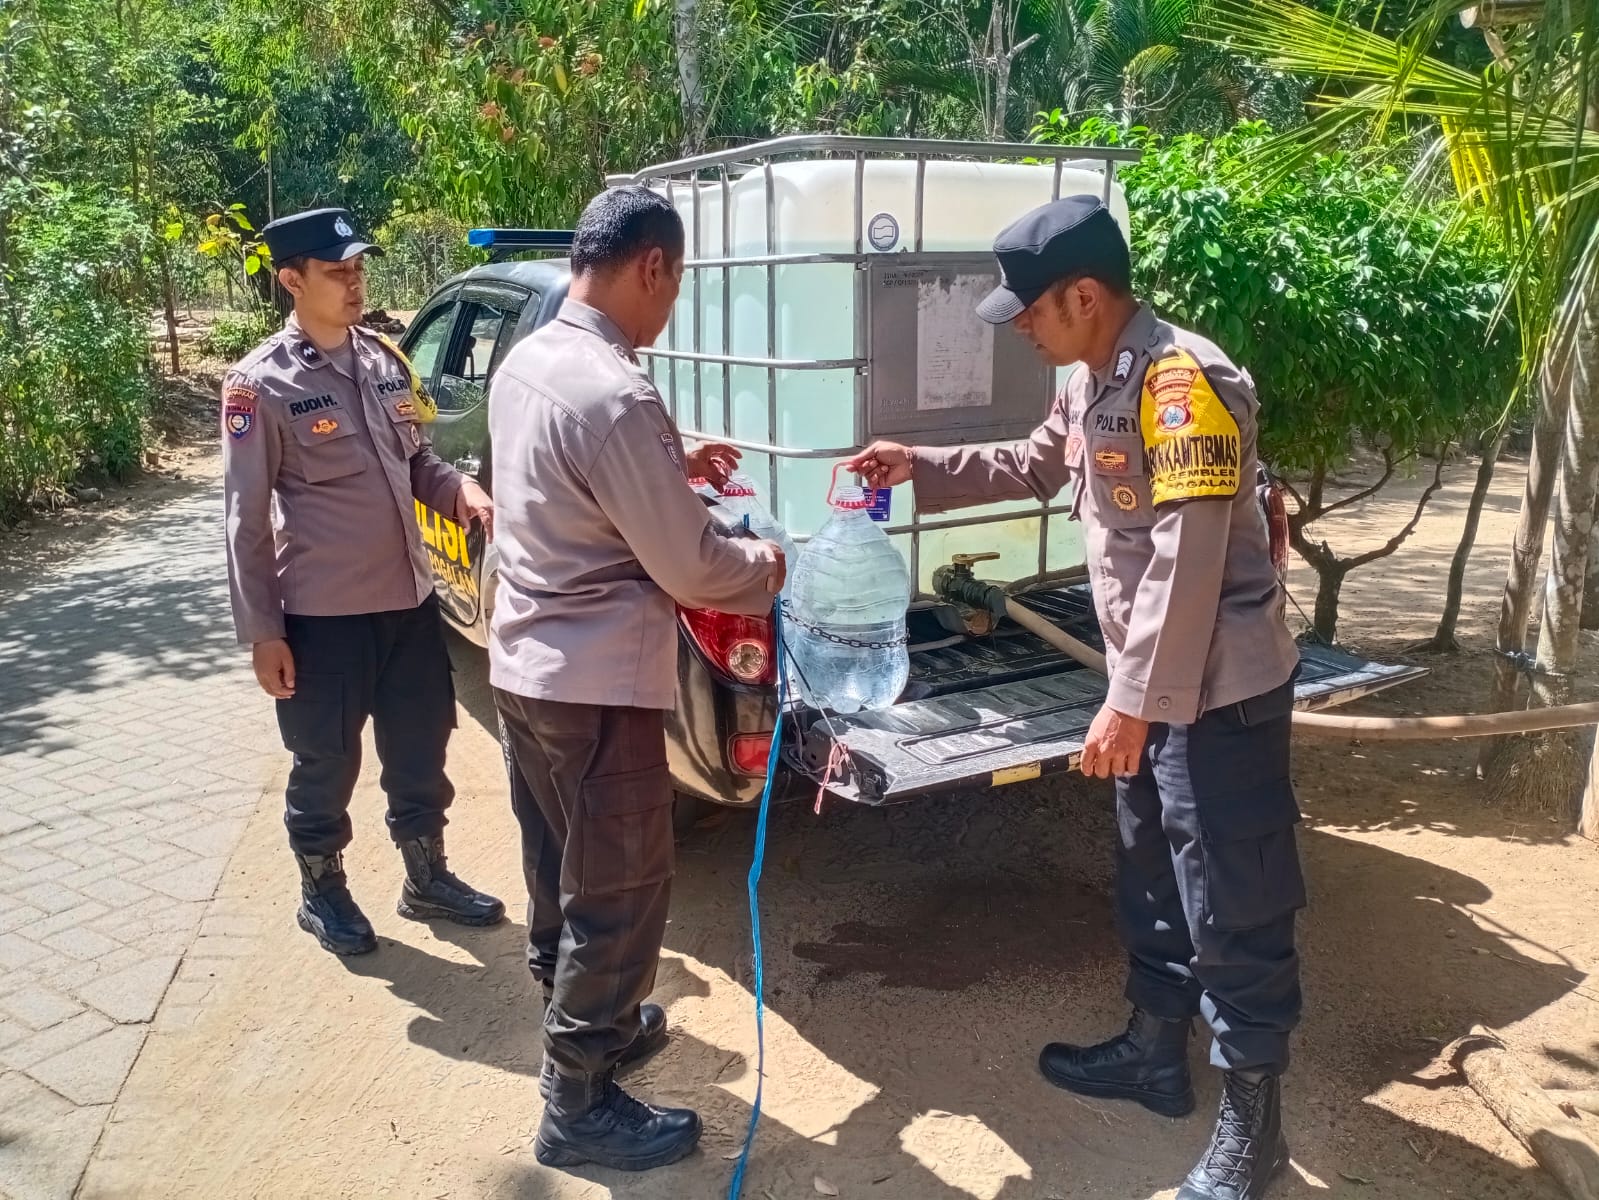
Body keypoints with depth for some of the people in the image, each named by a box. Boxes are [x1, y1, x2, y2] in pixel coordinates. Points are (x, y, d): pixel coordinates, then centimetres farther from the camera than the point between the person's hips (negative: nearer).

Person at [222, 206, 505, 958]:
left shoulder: (385, 360, 6)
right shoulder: (261, 385, -12)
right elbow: (246, 519, -10)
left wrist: (459, 490, -6)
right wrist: (261, 632, -11)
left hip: (409, 597, 6)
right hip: (323, 614, -5)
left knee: (420, 750, 17)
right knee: (326, 763, 11)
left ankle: (426, 879, 35)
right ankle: (322, 893, 33)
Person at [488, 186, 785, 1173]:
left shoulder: (526, 363, 4)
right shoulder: (618, 396, -25)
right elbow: (690, 569, -19)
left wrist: (671, 468, 17)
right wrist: (768, 567, 0)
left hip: (525, 663, 10)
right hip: (598, 683, -9)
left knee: (562, 870, 23)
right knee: (621, 891, 5)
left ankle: (587, 1021, 42)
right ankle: (579, 1104, 19)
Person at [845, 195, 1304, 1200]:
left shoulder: (1184, 382, -23)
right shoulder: (1092, 382, 8)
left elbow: (1187, 562, -26)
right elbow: (1034, 468, 26)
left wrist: (1133, 700, -24)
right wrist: (920, 467, 18)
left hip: (1221, 691, -10)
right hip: (1154, 686, 10)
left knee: (1235, 911, 3)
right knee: (1151, 885, 22)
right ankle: (1156, 1054, 40)